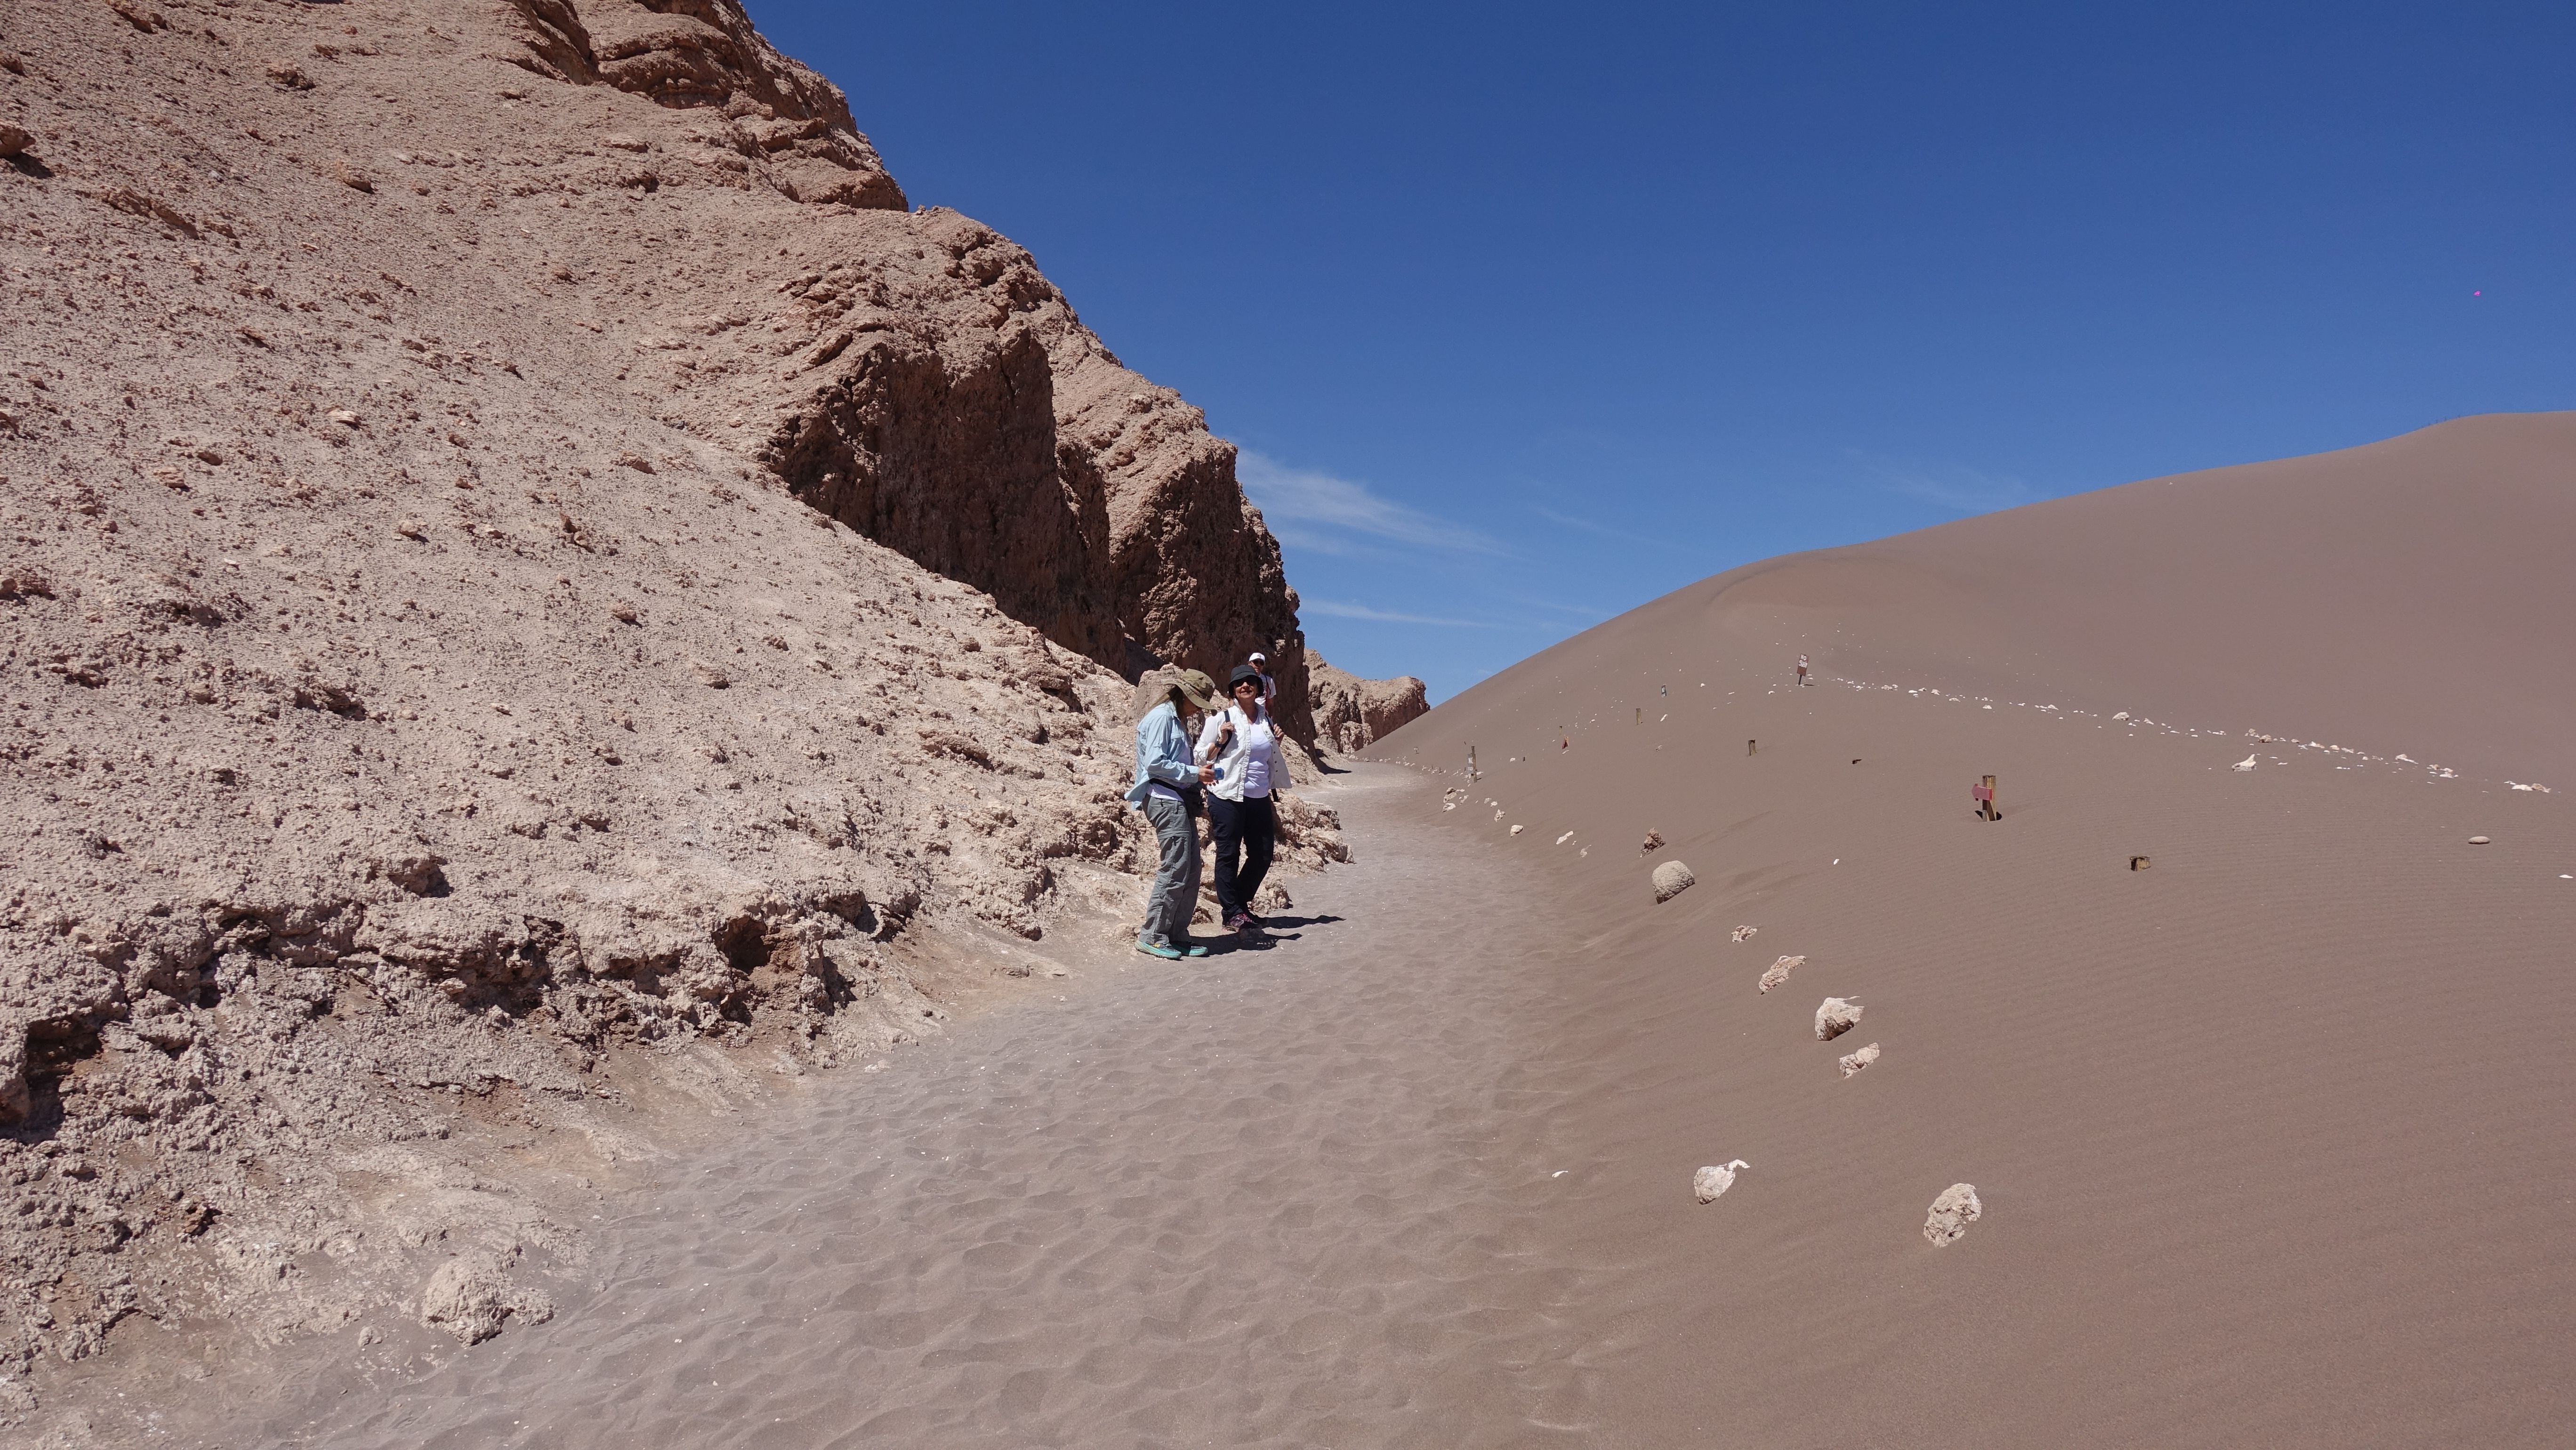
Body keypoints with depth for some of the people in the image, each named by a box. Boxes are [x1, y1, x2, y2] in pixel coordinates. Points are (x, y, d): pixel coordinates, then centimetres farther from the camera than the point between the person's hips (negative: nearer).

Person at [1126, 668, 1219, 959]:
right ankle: (1152, 937, -7)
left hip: (1180, 801, 10)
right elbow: (1154, 763, -18)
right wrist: (1195, 773, -14)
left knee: (1191, 870, 7)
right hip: (1164, 799, -10)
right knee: (1176, 869, -12)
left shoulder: (1176, 720, 22)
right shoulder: (1161, 717, -9)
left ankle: (1177, 936, 12)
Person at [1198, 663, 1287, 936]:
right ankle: (1232, 913, 5)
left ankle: (1239, 903, 24)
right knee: (1228, 854, -2)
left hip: (1259, 798, 6)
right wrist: (1221, 741, -14)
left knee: (1262, 855, 7)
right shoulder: (1221, 718, -2)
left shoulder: (1266, 719, 13)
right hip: (1228, 798, -6)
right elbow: (1200, 756, 0)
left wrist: (1276, 742, 9)